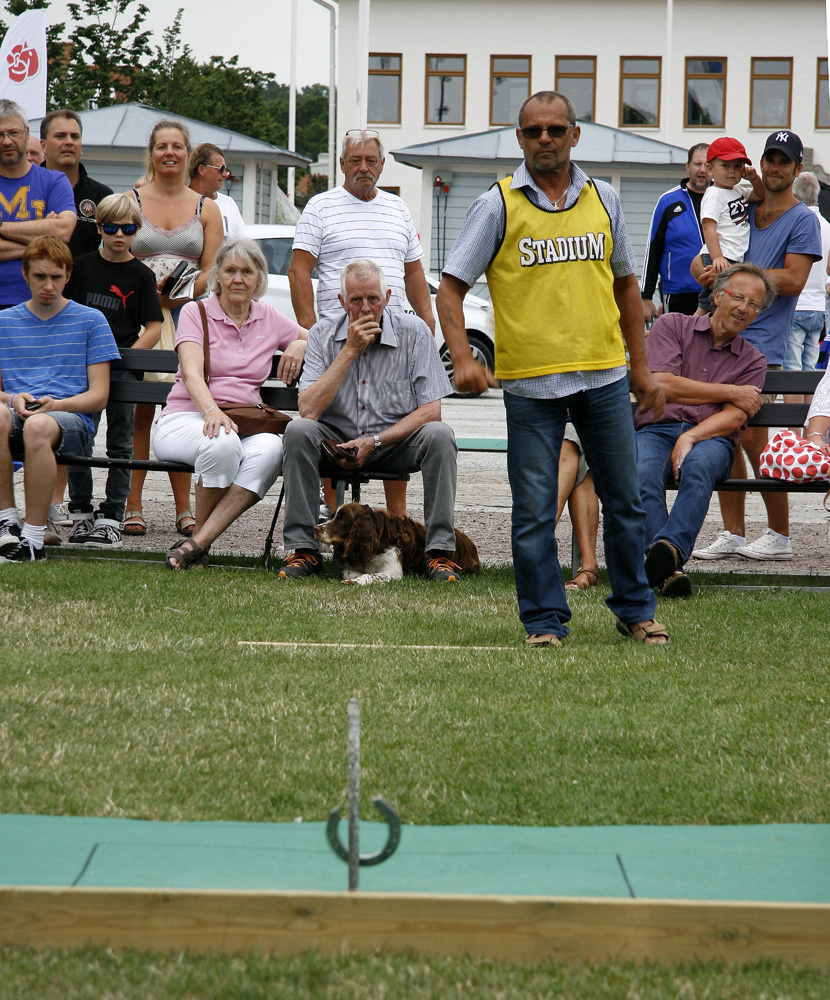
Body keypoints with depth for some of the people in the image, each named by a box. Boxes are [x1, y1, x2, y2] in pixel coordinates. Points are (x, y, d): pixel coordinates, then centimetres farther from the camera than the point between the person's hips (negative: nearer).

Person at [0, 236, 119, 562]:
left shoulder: (90, 321, 13)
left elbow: (99, 395, 7)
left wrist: (56, 404, -11)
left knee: (39, 425, -40)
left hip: (71, 417, -2)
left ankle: (33, 538, -34)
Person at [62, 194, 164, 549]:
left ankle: (111, 519, 5)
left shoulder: (141, 276, 3)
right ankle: (81, 513, 8)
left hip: (124, 366, -1)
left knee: (120, 444, 2)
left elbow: (153, 329, 0)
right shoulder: (83, 266, 8)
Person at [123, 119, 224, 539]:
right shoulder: (130, 202, 10)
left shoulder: (206, 208, 14)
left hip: (187, 317, 1)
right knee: (140, 411, -7)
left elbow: (212, 272, 7)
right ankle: (132, 506, -6)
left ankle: (184, 509, 0)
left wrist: (177, 294, -11)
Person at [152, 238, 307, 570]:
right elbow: (192, 374, -10)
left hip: (244, 426, 3)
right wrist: (212, 412, -31)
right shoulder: (195, 312, 5)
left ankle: (197, 543, -37)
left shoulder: (269, 318, 17)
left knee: (270, 448, -35)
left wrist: (300, 345, 1)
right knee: (222, 443, -41)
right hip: (186, 420, -3)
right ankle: (200, 536, -19)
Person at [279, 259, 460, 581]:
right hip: (337, 441, 1)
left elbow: (430, 411, -12)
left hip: (394, 443, 0)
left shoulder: (414, 333, -9)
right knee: (298, 430, -29)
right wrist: (350, 351, -20)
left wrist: (374, 441, -21)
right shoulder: (323, 335, -6)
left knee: (439, 435, -30)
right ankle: (304, 550, -23)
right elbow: (308, 409, -18)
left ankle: (439, 551, -24)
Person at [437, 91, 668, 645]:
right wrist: (463, 358, -19)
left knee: (624, 500, 10)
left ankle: (635, 609, 24)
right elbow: (451, 287, -3)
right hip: (530, 381, -3)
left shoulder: (602, 199, 8)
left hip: (604, 376, 3)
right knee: (534, 511, -1)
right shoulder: (498, 205, -2)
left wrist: (642, 368, 15)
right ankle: (545, 620, 9)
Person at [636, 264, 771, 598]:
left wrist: (691, 438, -16)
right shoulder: (672, 327, 15)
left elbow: (734, 417, 4)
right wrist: (730, 392, 7)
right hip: (656, 429, -1)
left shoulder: (753, 361, 21)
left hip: (711, 437, 1)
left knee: (699, 467, -38)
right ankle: (667, 570, -50)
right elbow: (661, 385, -1)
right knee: (643, 475, -36)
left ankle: (670, 547, -57)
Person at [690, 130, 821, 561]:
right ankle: (733, 535, 9)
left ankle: (779, 535, 0)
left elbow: (792, 280, -12)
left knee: (752, 438, -10)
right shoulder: (745, 212, 20)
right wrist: (708, 270, -3)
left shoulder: (802, 219, 0)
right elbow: (700, 262, 21)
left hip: (761, 343, -7)